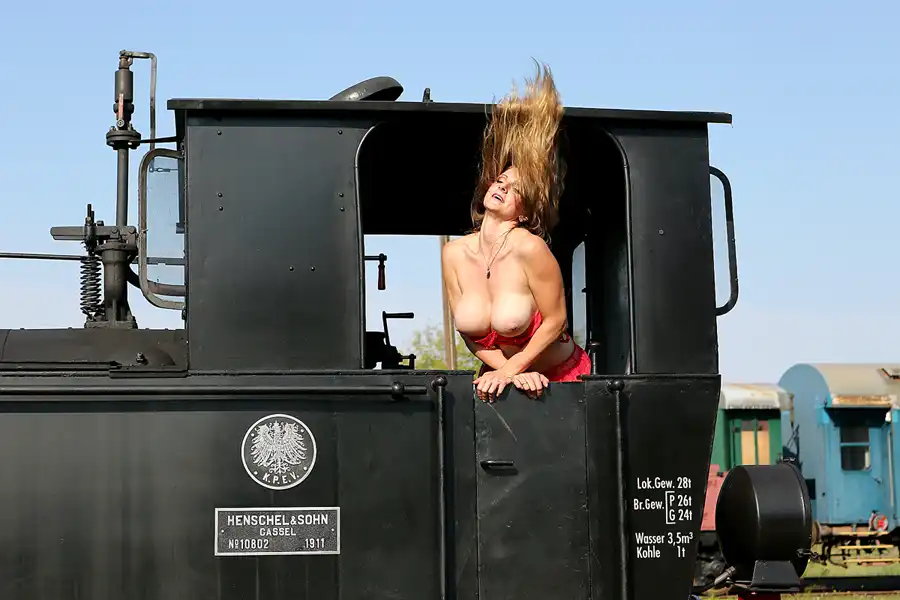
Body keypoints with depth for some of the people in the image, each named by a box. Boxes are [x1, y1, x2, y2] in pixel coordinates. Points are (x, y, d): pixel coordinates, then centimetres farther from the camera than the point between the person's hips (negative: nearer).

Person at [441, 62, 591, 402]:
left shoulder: (529, 248, -19)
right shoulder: (454, 254, -5)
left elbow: (555, 322, -13)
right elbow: (469, 333, 0)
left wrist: (509, 369, -12)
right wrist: (514, 373, -10)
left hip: (560, 376, -3)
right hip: (501, 376, 4)